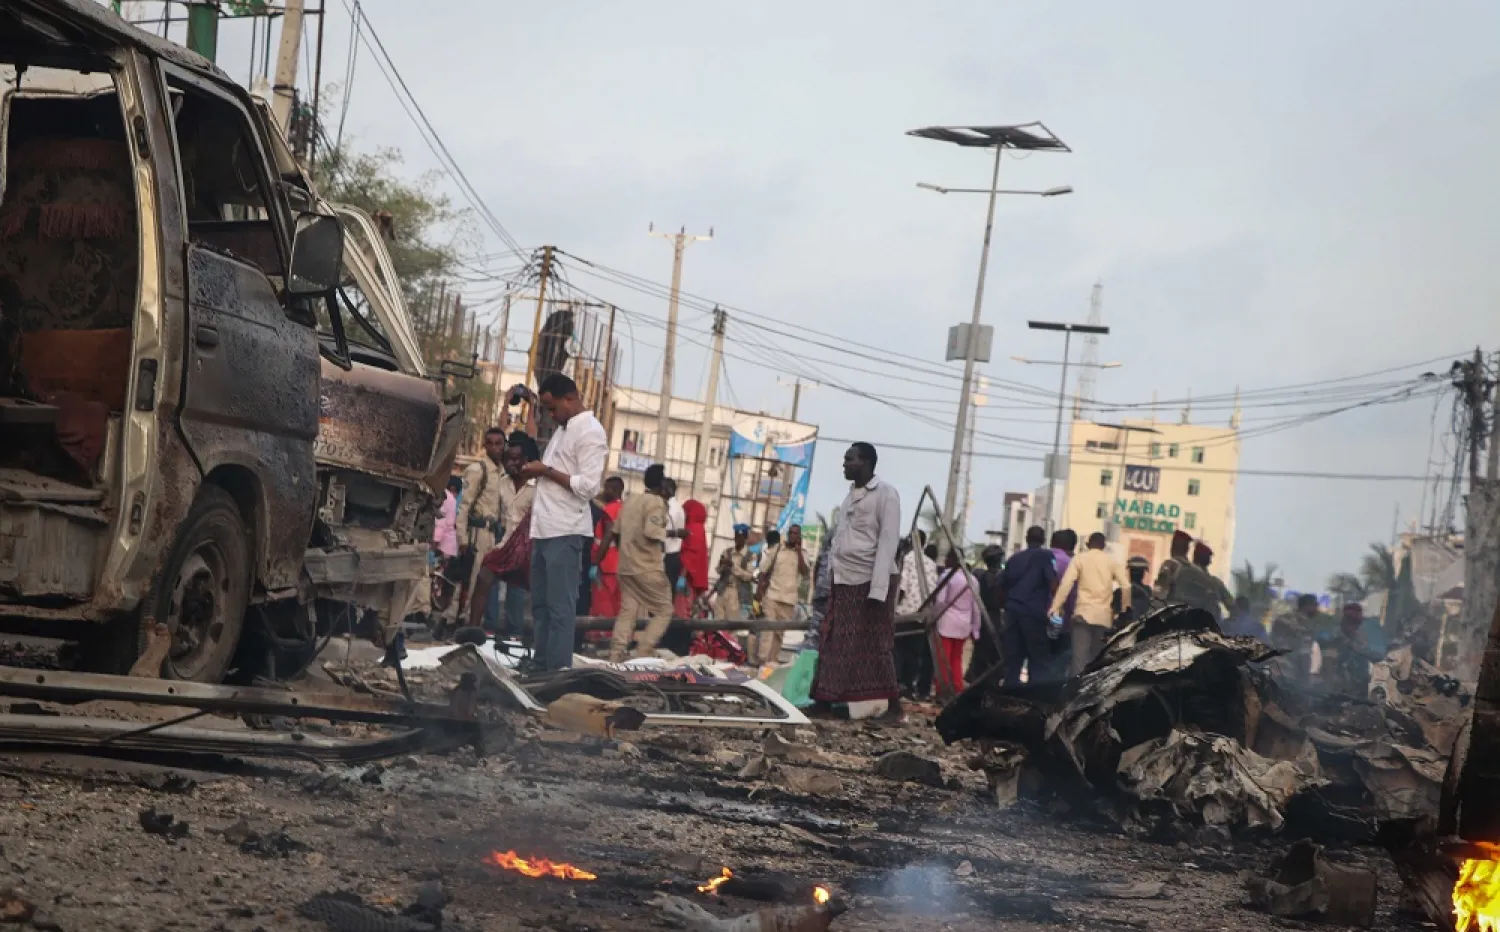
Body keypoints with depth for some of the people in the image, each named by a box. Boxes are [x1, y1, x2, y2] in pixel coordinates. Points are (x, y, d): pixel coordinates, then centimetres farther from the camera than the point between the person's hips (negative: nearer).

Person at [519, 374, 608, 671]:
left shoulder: (590, 432, -9)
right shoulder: (563, 429, 19)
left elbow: (589, 487, -17)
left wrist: (546, 471, -13)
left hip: (565, 533, -9)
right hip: (545, 530, 9)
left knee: (560, 607, -8)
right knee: (540, 603, 10)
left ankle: (558, 671, -7)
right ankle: (541, 666, 15)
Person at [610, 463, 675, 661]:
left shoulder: (630, 500, 14)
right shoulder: (657, 501, -9)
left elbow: (616, 532, 15)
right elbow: (652, 533, -20)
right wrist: (668, 532, -2)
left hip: (626, 567, 7)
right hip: (647, 568, -7)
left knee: (627, 612, 5)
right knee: (664, 611, 3)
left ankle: (615, 658, -8)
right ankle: (642, 656, -9)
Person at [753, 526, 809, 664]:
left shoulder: (802, 554, 7)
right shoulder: (775, 550, 5)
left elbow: (804, 572, -8)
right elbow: (763, 571, 6)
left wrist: (798, 551, -8)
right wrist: (759, 590, -3)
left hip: (789, 598, 2)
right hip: (771, 595, -2)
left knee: (780, 631, 4)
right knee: (767, 628, -12)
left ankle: (773, 660, 9)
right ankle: (762, 659, -19)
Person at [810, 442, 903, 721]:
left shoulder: (885, 493, -6)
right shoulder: (850, 495, 17)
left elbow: (888, 541, -13)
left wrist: (878, 589, -19)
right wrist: (830, 576, 11)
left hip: (871, 580, -7)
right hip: (844, 582, 7)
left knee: (877, 646, -3)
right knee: (835, 644, 3)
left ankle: (894, 706, 4)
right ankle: (824, 701, 4)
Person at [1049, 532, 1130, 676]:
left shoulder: (1079, 559, 5)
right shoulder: (1111, 561, 12)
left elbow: (1066, 584, -8)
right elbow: (1126, 586, 2)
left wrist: (1055, 607, -10)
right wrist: (1125, 609, 11)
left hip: (1084, 613, -2)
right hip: (1104, 616, 2)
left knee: (1079, 657, -10)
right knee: (1097, 658, 8)